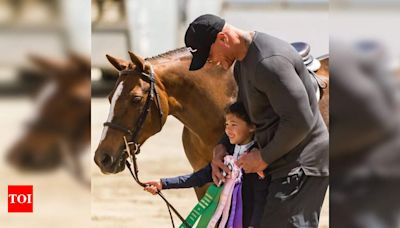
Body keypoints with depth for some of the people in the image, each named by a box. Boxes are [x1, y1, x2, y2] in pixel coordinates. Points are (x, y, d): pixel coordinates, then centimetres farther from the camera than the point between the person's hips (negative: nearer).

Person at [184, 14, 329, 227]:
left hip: (302, 164, -11)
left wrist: (264, 157, -15)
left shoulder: (269, 62, -24)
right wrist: (222, 146, 7)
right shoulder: (242, 63, 11)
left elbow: (300, 121, -27)